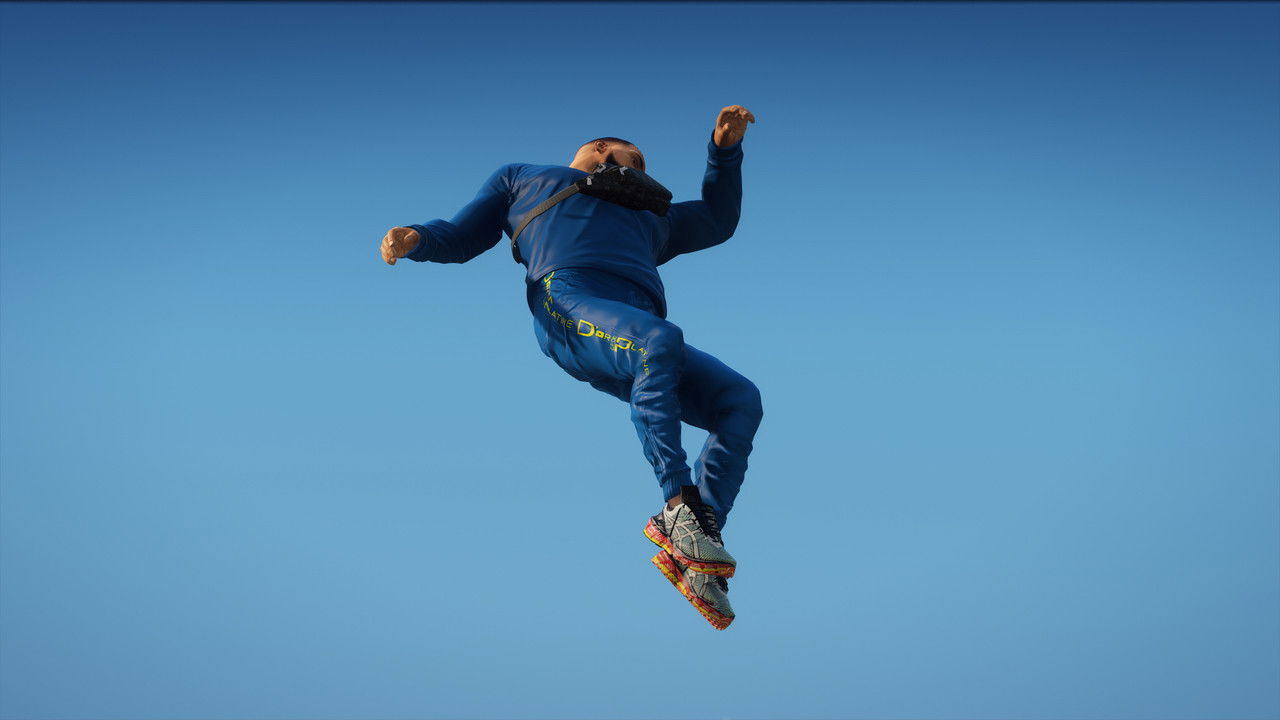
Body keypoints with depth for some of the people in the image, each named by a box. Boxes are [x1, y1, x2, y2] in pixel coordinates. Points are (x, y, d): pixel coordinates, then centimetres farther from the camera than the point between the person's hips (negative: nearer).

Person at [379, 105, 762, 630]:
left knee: (740, 400, -17)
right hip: (568, 304, -5)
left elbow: (718, 219, 51)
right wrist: (415, 239, 6)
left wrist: (725, 148, 38)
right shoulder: (522, 178, 37)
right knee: (658, 341, -37)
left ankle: (702, 543, -23)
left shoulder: (648, 217, 48)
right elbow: (460, 237, 29)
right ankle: (678, 504, -38)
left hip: (636, 345, 5)